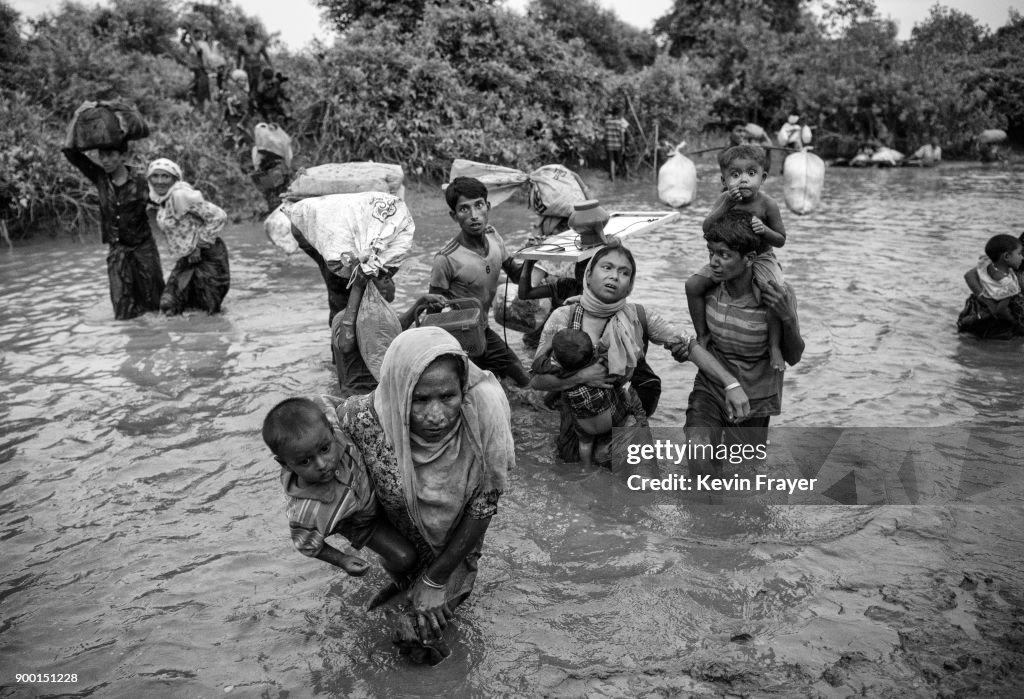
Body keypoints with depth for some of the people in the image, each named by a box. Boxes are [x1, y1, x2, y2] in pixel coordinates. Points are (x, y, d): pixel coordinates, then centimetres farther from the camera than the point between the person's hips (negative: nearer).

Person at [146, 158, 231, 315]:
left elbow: (218, 216, -21)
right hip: (186, 259, 8)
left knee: (209, 308, 0)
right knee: (169, 305, 6)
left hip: (207, 256, -8)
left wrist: (201, 242, -16)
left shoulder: (180, 195, -19)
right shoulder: (160, 200, 7)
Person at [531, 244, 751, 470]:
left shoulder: (638, 317, -6)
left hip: (627, 425, 0)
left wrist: (731, 383, -15)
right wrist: (581, 376, -23)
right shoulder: (563, 318, -9)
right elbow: (536, 379, -9)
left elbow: (689, 347, -6)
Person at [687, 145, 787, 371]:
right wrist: (727, 205, -34)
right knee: (693, 285, -12)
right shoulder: (725, 199, -10)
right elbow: (707, 228, -22)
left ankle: (774, 346, -9)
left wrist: (764, 229, -30)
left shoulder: (767, 204, -15)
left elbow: (781, 240, -9)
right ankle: (702, 336, 2)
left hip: (761, 258, -3)